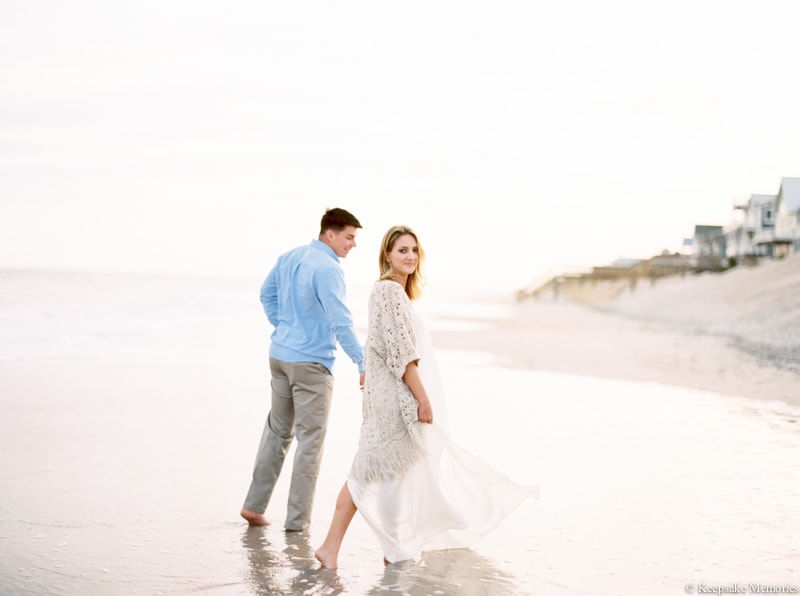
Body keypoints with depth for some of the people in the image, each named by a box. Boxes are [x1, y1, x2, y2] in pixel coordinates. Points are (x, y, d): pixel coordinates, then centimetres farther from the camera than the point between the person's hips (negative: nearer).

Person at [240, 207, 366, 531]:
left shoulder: (288, 258, 7)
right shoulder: (327, 269, -18)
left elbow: (267, 293, 21)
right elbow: (341, 323, -23)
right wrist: (362, 364, -21)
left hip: (279, 355, 8)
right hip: (311, 362, -8)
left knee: (277, 429, 18)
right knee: (310, 440, 2)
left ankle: (254, 504, 20)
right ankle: (297, 519, 7)